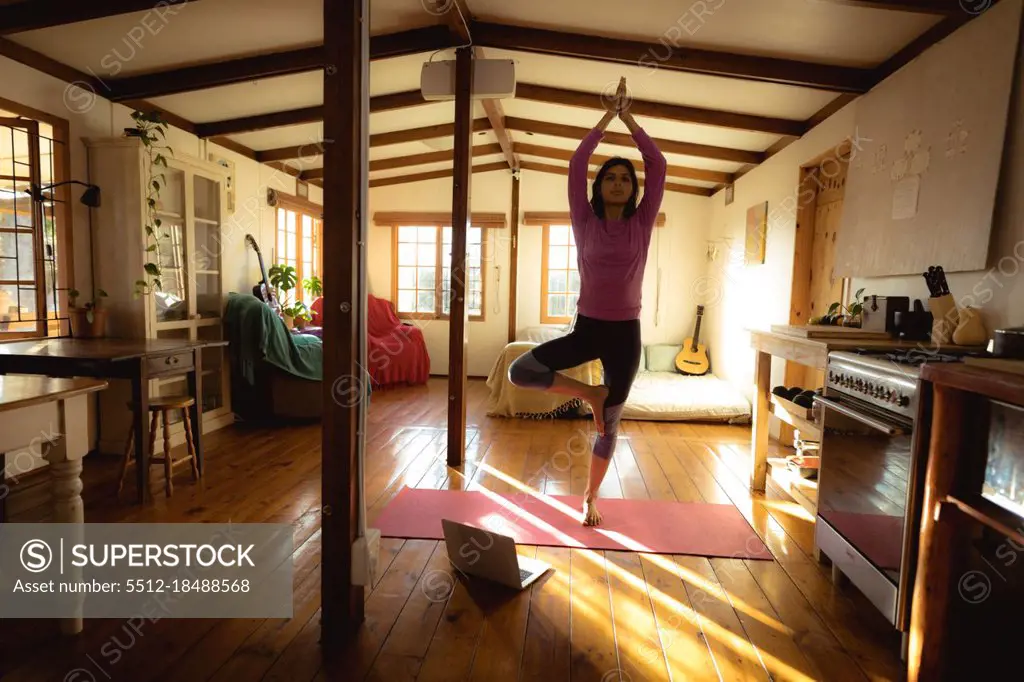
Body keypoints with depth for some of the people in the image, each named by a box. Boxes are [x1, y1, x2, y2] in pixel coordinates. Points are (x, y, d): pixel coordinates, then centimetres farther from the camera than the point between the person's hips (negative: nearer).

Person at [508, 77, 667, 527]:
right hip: (586, 328, 0)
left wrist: (628, 119, 2)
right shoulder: (585, 222, 1)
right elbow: (576, 163, -5)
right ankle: (588, 393, 2)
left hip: (625, 333, 0)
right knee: (519, 371, -19)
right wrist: (608, 115, 1)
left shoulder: (642, 224, 3)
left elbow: (658, 164, -1)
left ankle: (591, 499, 29)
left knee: (609, 426, 8)